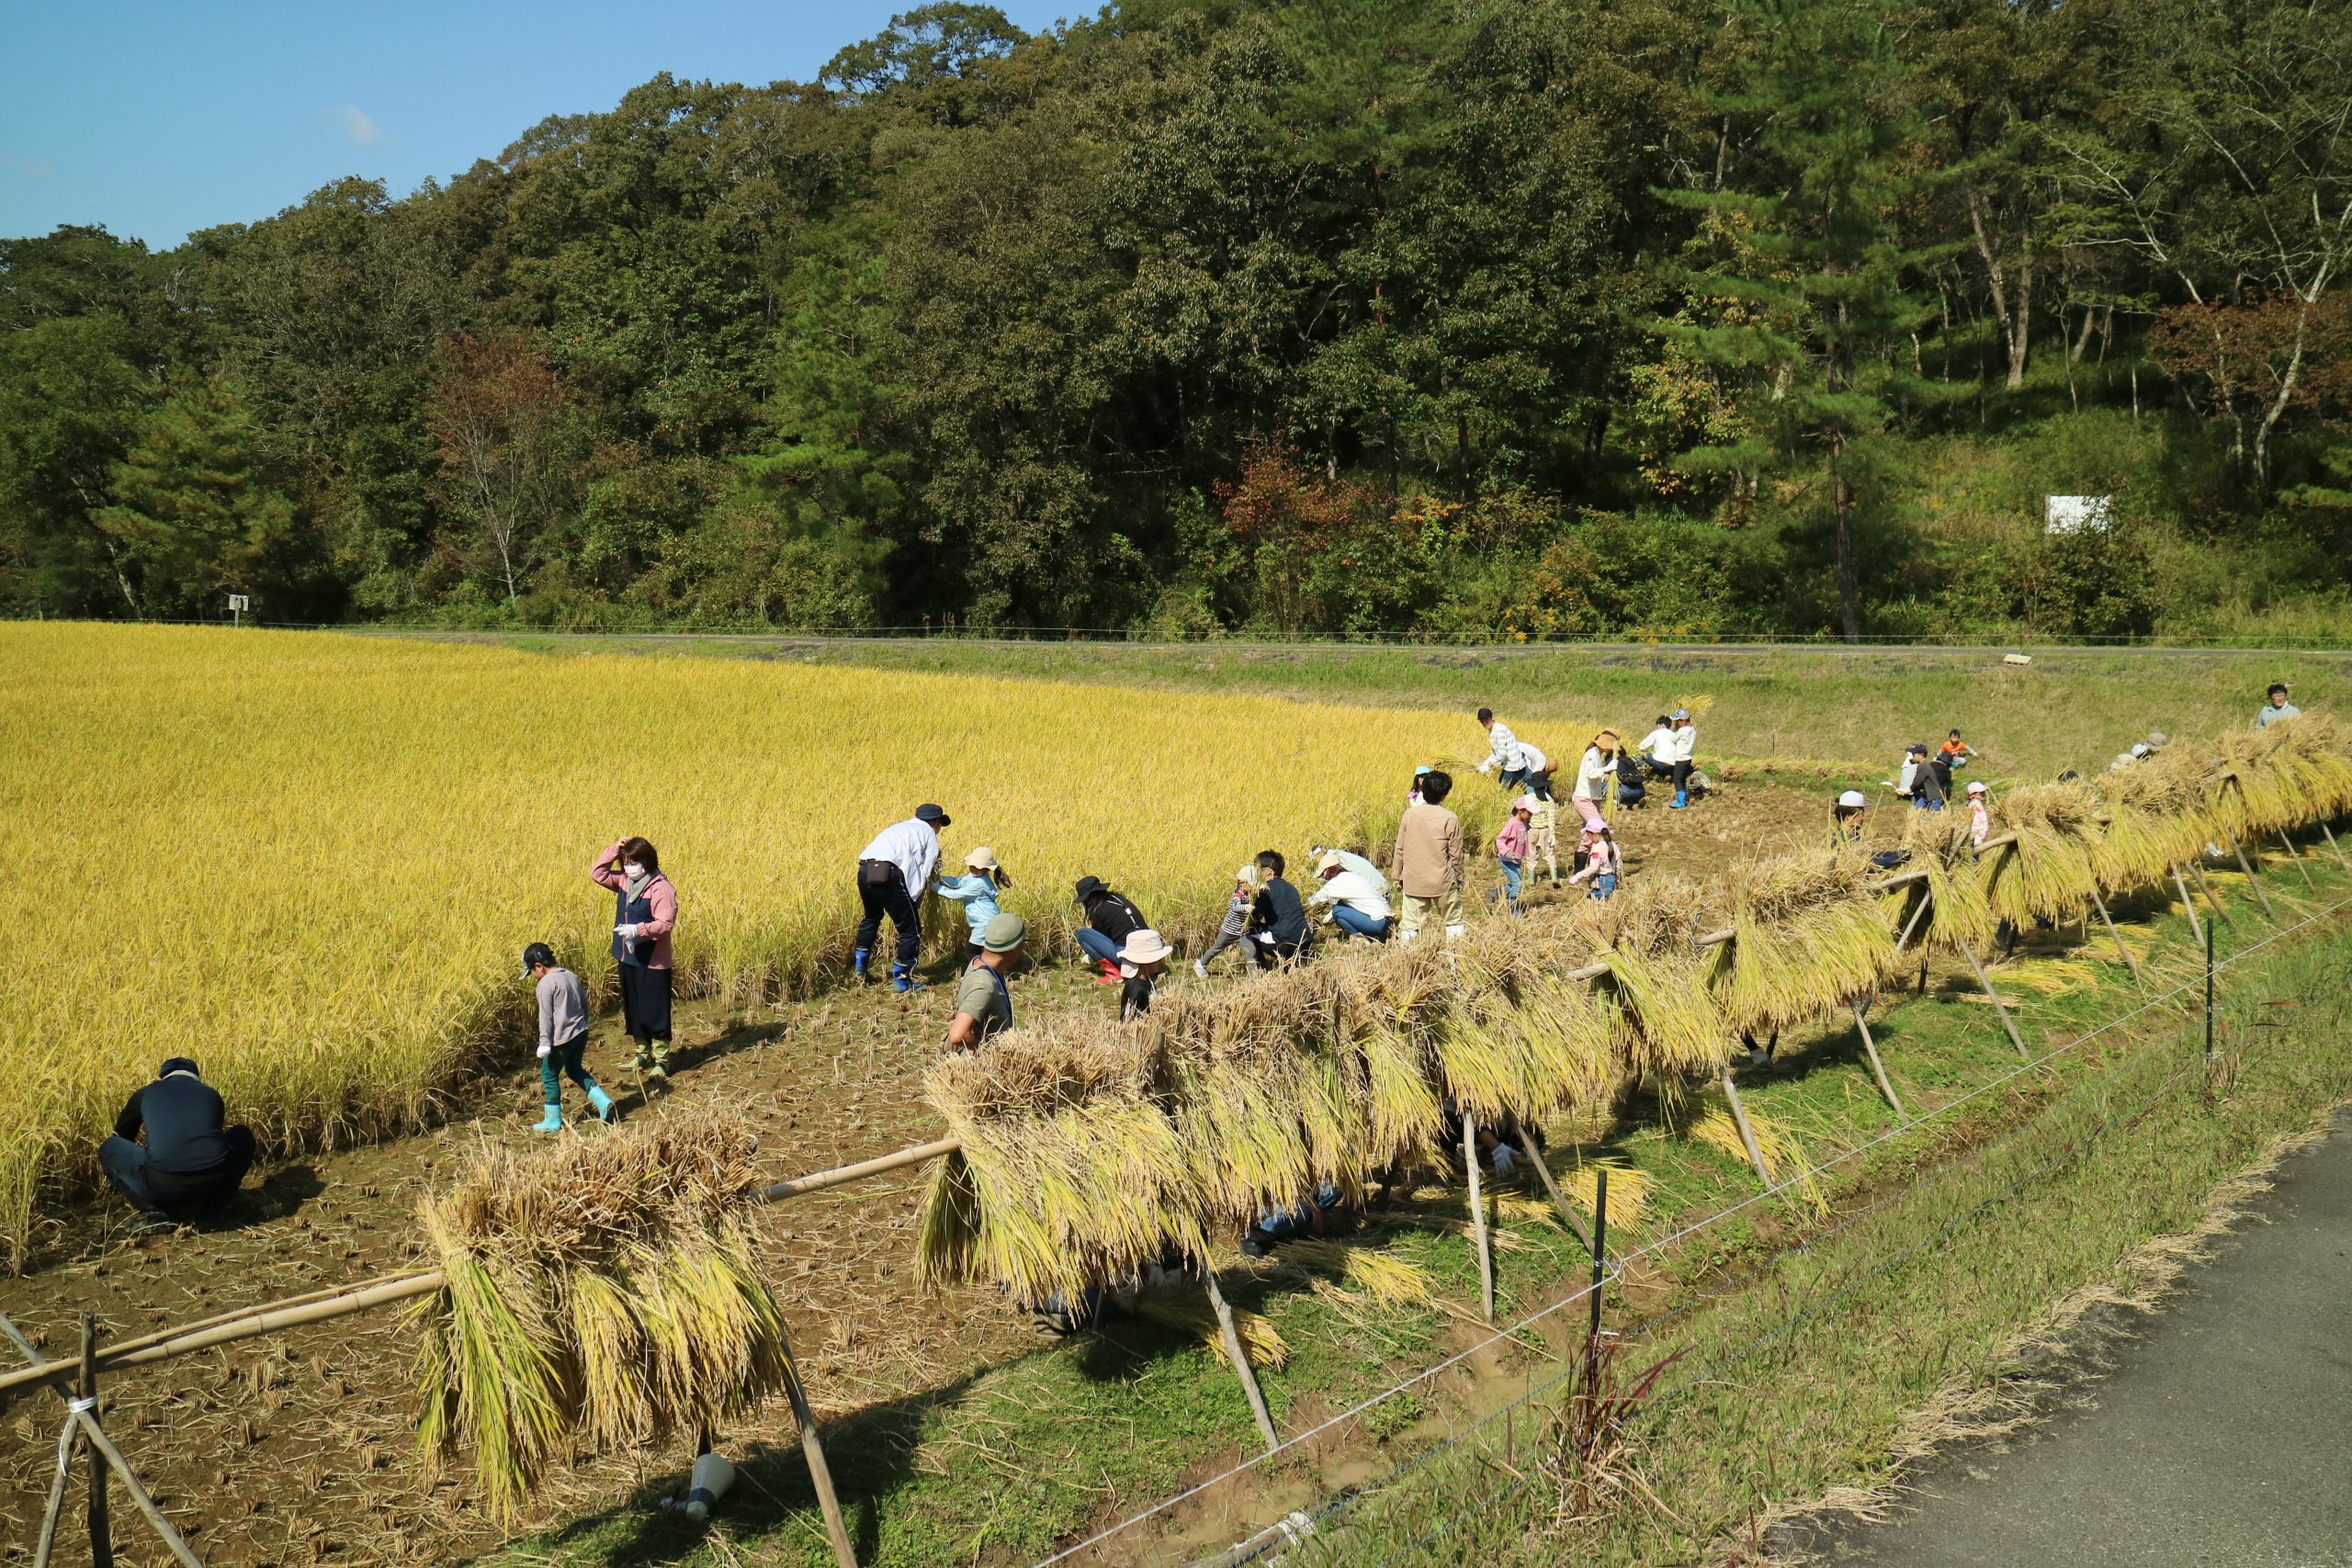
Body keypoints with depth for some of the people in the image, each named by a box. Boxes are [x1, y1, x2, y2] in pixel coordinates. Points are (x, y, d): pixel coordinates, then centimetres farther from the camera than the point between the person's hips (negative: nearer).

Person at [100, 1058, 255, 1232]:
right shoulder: (211, 1095, 25)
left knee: (109, 1148, 26)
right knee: (243, 1136, 33)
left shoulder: (147, 1092, 22)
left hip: (163, 1187, -2)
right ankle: (207, 1205, 25)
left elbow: (122, 1135, 39)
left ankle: (152, 1211, 8)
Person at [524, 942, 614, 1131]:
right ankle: (603, 1101, 10)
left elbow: (545, 1015, -16)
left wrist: (544, 1042, -15)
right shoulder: (571, 975, 11)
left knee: (549, 1076, 8)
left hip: (561, 1038, -8)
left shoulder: (545, 983, -14)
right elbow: (585, 1004, 18)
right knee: (575, 1069, 24)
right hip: (581, 1032, 8)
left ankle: (553, 1121, 14)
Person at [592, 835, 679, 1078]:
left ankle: (661, 1062, 11)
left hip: (653, 963, -7)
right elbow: (597, 873, 6)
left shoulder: (662, 889, -18)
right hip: (627, 959, 8)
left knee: (655, 1013, 1)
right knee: (633, 1011, 16)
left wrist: (638, 929, -37)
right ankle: (643, 1056, 29)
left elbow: (666, 924, -22)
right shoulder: (624, 881, 5)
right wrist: (613, 849, -5)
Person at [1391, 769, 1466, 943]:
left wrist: (1398, 876, 14)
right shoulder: (1450, 819, -10)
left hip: (1413, 882, 2)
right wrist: (1458, 878, 10)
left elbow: (1400, 850, 3)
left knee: (1410, 924, 5)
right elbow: (1455, 854, -4)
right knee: (1453, 921, 14)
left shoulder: (1409, 815, -3)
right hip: (1443, 882, -2)